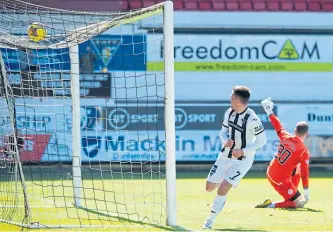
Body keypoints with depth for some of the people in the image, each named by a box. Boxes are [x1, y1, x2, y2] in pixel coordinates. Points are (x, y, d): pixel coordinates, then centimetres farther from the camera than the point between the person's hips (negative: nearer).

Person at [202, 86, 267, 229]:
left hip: (243, 160, -6)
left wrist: (243, 151, -22)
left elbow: (261, 141, -13)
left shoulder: (252, 119, -23)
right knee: (209, 187, 5)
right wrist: (225, 141, -14)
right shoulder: (229, 112, -4)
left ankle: (210, 221, -4)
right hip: (226, 156, 6)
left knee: (222, 189, -17)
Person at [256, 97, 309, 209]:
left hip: (270, 173, 7)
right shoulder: (304, 152, -15)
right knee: (300, 203, -2)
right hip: (281, 179, -7)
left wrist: (269, 111, 30)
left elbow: (278, 126, 13)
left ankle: (293, 192, 31)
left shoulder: (285, 136, -4)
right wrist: (306, 193, -4)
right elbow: (305, 173, -12)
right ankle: (271, 205, -9)